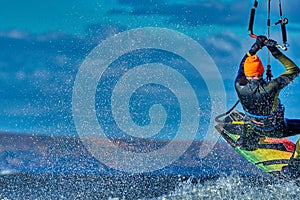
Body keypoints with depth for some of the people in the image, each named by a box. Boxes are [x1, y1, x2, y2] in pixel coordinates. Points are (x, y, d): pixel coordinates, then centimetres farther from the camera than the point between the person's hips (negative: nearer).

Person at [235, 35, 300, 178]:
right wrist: (276, 52, -28)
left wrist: (256, 46, -7)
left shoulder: (239, 86, -24)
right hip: (277, 130, -5)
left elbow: (244, 63, -2)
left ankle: (249, 140, 42)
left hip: (255, 128, 5)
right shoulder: (270, 88, -36)